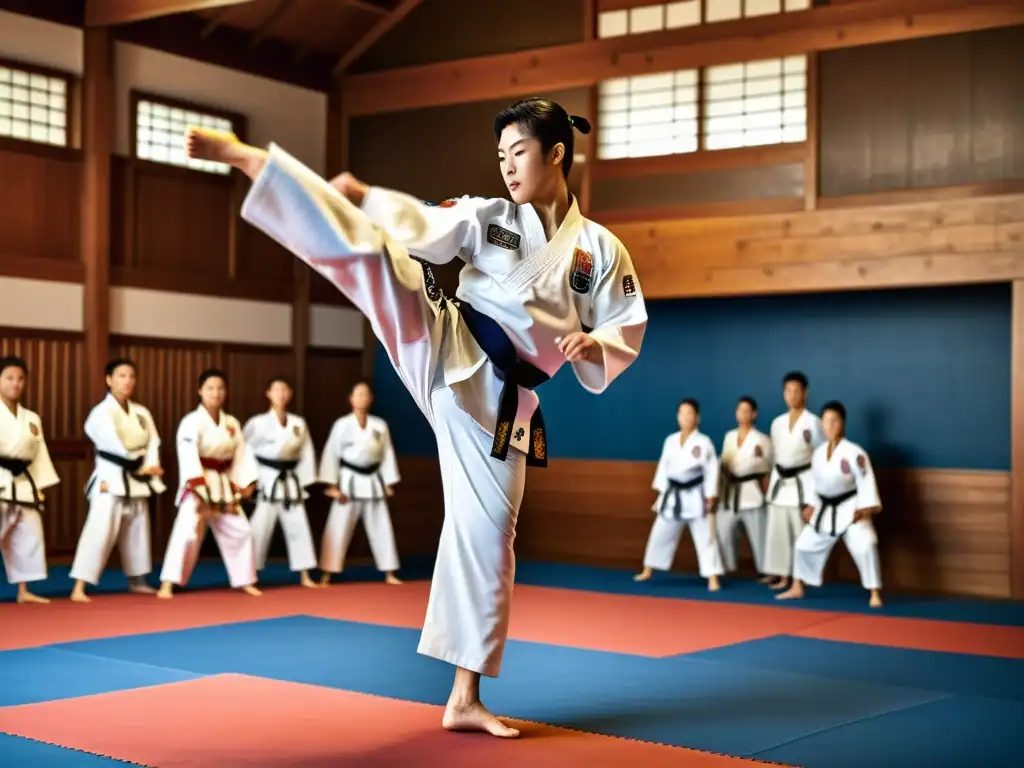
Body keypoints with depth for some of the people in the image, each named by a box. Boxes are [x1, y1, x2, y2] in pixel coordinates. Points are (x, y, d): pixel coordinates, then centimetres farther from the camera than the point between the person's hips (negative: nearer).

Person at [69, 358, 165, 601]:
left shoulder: (142, 412, 11)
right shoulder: (102, 412, -10)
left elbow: (153, 442, 3)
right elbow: (113, 444, -19)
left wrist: (149, 467, -14)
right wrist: (139, 466, -16)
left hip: (138, 481, 7)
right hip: (111, 479, -7)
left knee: (137, 532, 17)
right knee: (100, 532, -16)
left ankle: (136, 580, 35)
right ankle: (79, 588, -18)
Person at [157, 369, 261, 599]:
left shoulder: (232, 423, 7)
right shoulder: (192, 421, -14)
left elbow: (242, 455, 8)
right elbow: (188, 455, -23)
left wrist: (245, 483, -4)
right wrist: (199, 489, -31)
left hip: (224, 486, 7)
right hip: (197, 485, -6)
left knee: (240, 531, 10)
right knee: (187, 532, -19)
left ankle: (244, 581, 26)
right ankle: (167, 584, -14)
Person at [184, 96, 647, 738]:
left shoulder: (601, 250, 5)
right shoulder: (488, 217, 6)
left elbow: (626, 338, 6)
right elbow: (417, 228, -2)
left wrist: (592, 346, -16)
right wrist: (361, 196, -17)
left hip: (497, 401, 0)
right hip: (443, 350, 0)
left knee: (487, 535, 1)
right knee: (367, 248, -22)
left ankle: (465, 698, 12)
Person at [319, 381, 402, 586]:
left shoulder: (380, 425, 1)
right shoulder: (342, 424, -8)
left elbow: (387, 455, 7)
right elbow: (331, 454, -7)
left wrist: (389, 483, 5)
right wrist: (331, 485, -12)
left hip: (373, 482, 3)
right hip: (349, 481, -3)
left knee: (382, 528, 10)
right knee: (337, 529, -5)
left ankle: (389, 574, 21)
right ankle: (327, 574, 2)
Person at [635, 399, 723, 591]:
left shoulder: (704, 442, -9)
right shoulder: (671, 441, 4)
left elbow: (711, 470, -8)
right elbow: (663, 467, 10)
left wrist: (710, 499, -11)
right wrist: (660, 493, 8)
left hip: (695, 496, -4)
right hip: (673, 496, 5)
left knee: (705, 537, -4)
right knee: (660, 534, 13)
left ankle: (713, 579, -1)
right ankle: (647, 571, 29)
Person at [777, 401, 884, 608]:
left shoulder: (854, 452, -17)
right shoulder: (818, 453, 4)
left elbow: (866, 481, -18)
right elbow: (814, 481, 14)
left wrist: (866, 509, -24)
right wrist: (810, 505, 9)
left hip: (850, 508, -6)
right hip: (825, 510, 6)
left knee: (865, 546, -23)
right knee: (804, 544, 10)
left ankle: (875, 594, -12)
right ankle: (797, 588, 28)